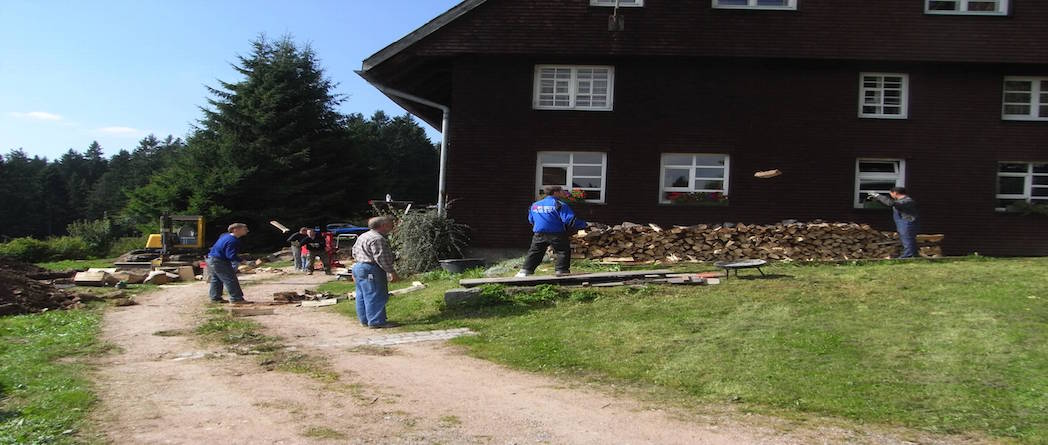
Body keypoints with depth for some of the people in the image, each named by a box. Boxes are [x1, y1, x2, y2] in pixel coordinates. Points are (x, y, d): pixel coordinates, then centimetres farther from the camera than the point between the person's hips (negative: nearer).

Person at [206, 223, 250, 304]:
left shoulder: (225, 236, 9)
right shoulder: (232, 241, -24)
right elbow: (231, 255, -29)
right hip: (219, 261, -11)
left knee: (216, 279, 19)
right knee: (231, 279, -8)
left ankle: (215, 297, 27)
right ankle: (236, 299, -7)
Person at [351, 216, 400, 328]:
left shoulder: (363, 236, 17)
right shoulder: (377, 239, -17)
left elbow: (355, 252, 22)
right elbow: (381, 258, -22)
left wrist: (355, 272, 28)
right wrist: (392, 272, -18)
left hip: (358, 267, 11)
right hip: (370, 270, -11)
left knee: (362, 296, 13)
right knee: (375, 296, -6)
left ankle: (365, 320, 21)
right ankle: (376, 321, -4)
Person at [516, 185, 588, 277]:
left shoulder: (534, 205, 10)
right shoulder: (560, 205, -9)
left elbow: (531, 220, 20)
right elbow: (570, 220, -15)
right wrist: (583, 224, -1)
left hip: (539, 234, 5)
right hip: (557, 234, -5)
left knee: (534, 253, 12)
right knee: (563, 252, 8)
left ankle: (525, 270, 7)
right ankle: (562, 271, 4)